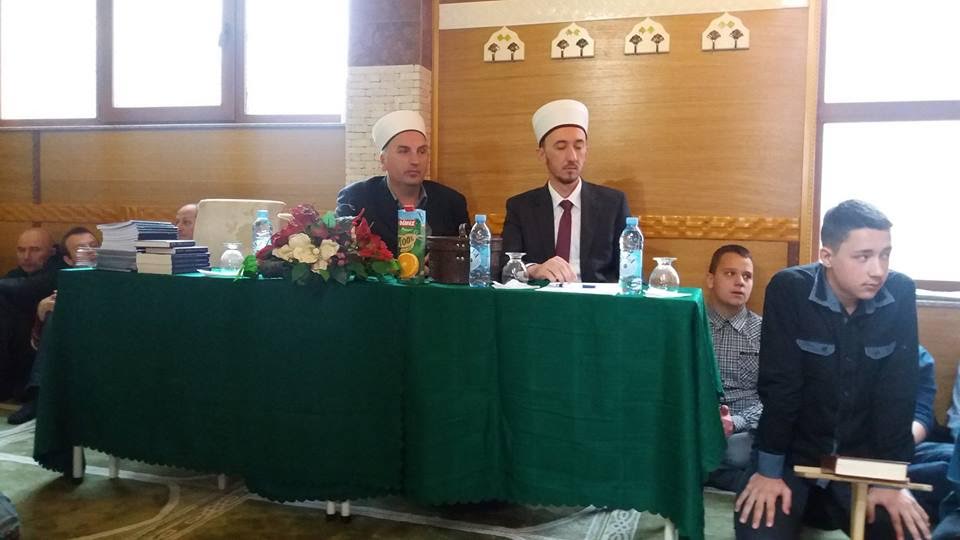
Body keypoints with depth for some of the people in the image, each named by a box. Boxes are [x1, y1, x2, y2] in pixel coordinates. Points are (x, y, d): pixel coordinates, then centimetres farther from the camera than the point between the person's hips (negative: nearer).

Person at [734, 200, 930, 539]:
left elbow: (898, 392, -8)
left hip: (861, 457, 3)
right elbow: (778, 385, -18)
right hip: (793, 452, -2)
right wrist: (769, 470, -18)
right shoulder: (789, 290, -18)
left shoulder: (900, 294, -10)